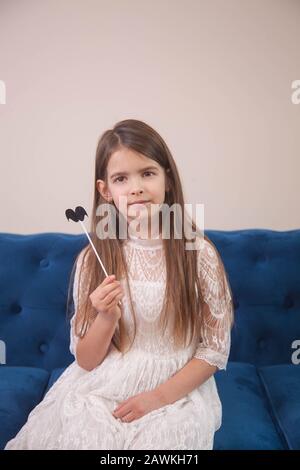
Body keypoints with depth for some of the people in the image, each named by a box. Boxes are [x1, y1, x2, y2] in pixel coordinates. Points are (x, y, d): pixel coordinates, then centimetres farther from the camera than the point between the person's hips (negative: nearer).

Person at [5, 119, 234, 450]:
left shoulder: (199, 253, -9)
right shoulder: (92, 259, -5)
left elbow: (215, 349, -3)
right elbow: (86, 360, -1)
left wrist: (160, 396, -13)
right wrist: (107, 317, -20)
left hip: (178, 388, -1)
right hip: (101, 388, 2)